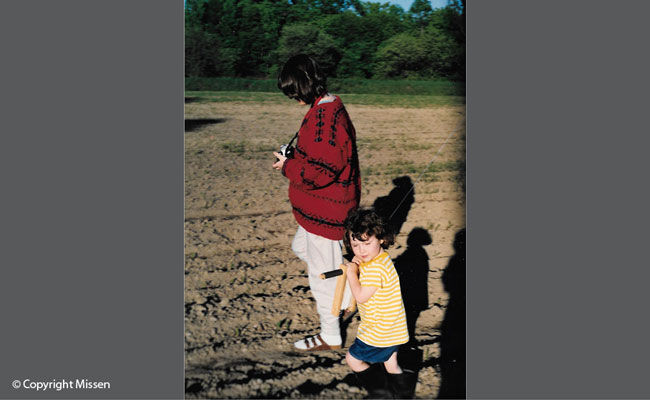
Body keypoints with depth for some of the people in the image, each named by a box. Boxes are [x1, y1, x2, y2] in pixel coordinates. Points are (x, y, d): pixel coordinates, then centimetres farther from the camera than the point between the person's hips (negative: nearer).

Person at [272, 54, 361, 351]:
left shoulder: (324, 117, -27)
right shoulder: (330, 108, 7)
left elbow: (320, 172, -31)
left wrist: (287, 167, -15)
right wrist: (296, 158, 7)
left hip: (325, 211, -10)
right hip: (320, 208, 10)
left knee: (322, 274, 5)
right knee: (301, 248, 28)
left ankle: (330, 337, 22)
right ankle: (352, 287, 34)